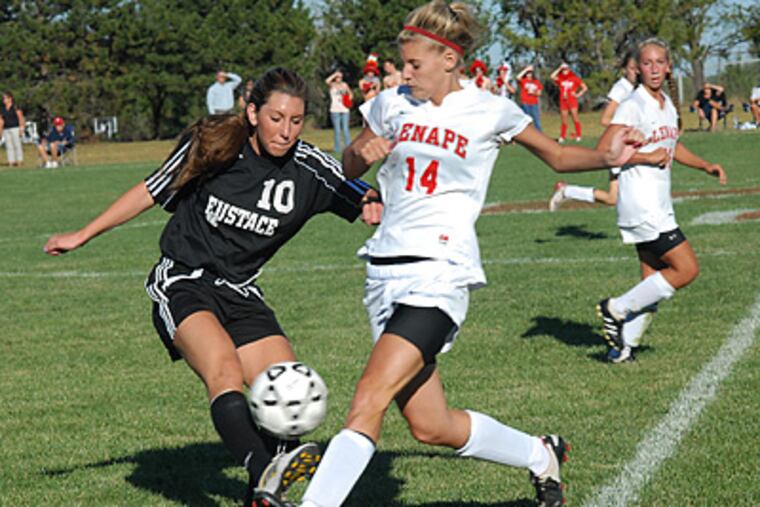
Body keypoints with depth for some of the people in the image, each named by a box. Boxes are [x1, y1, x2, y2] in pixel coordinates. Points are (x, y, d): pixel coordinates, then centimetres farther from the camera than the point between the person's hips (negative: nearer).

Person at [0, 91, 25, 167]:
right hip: (6, 129, 5)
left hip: (15, 128, -5)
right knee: (9, 146, 0)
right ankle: (11, 161, 0)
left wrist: (21, 128, -12)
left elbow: (20, 118, -5)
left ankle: (20, 160, -3)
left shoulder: (15, 107, -3)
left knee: (17, 144, -6)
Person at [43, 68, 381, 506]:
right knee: (225, 372, -30)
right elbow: (152, 192, 3)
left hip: (239, 293, 4)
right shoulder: (212, 145, -9)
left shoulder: (310, 169, -5)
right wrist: (83, 236, 10)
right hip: (182, 284, -4)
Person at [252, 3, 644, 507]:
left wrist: (608, 157, -6)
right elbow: (349, 169, 22)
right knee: (432, 427, 10)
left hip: (439, 271, -6)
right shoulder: (392, 104, 11)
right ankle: (540, 455, 32)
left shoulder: (489, 111, 0)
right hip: (385, 270, 6)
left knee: (368, 402, -21)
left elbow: (557, 155, 13)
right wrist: (361, 151, -2)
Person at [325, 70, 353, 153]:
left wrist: (348, 100, 5)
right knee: (337, 130, -4)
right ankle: (337, 148, 1)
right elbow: (327, 81, -20)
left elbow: (350, 94, 24)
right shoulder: (332, 85, 3)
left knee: (345, 129, -2)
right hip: (335, 110, -2)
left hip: (345, 110, 2)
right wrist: (335, 74, -11)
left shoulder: (344, 85, 12)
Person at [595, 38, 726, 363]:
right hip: (641, 205, -9)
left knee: (655, 283, 8)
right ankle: (615, 309, -1)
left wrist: (705, 166, 17)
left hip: (659, 205, 9)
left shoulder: (668, 105, 13)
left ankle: (622, 346, 13)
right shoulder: (633, 106, -13)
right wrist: (649, 157, -16)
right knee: (686, 269, -10)